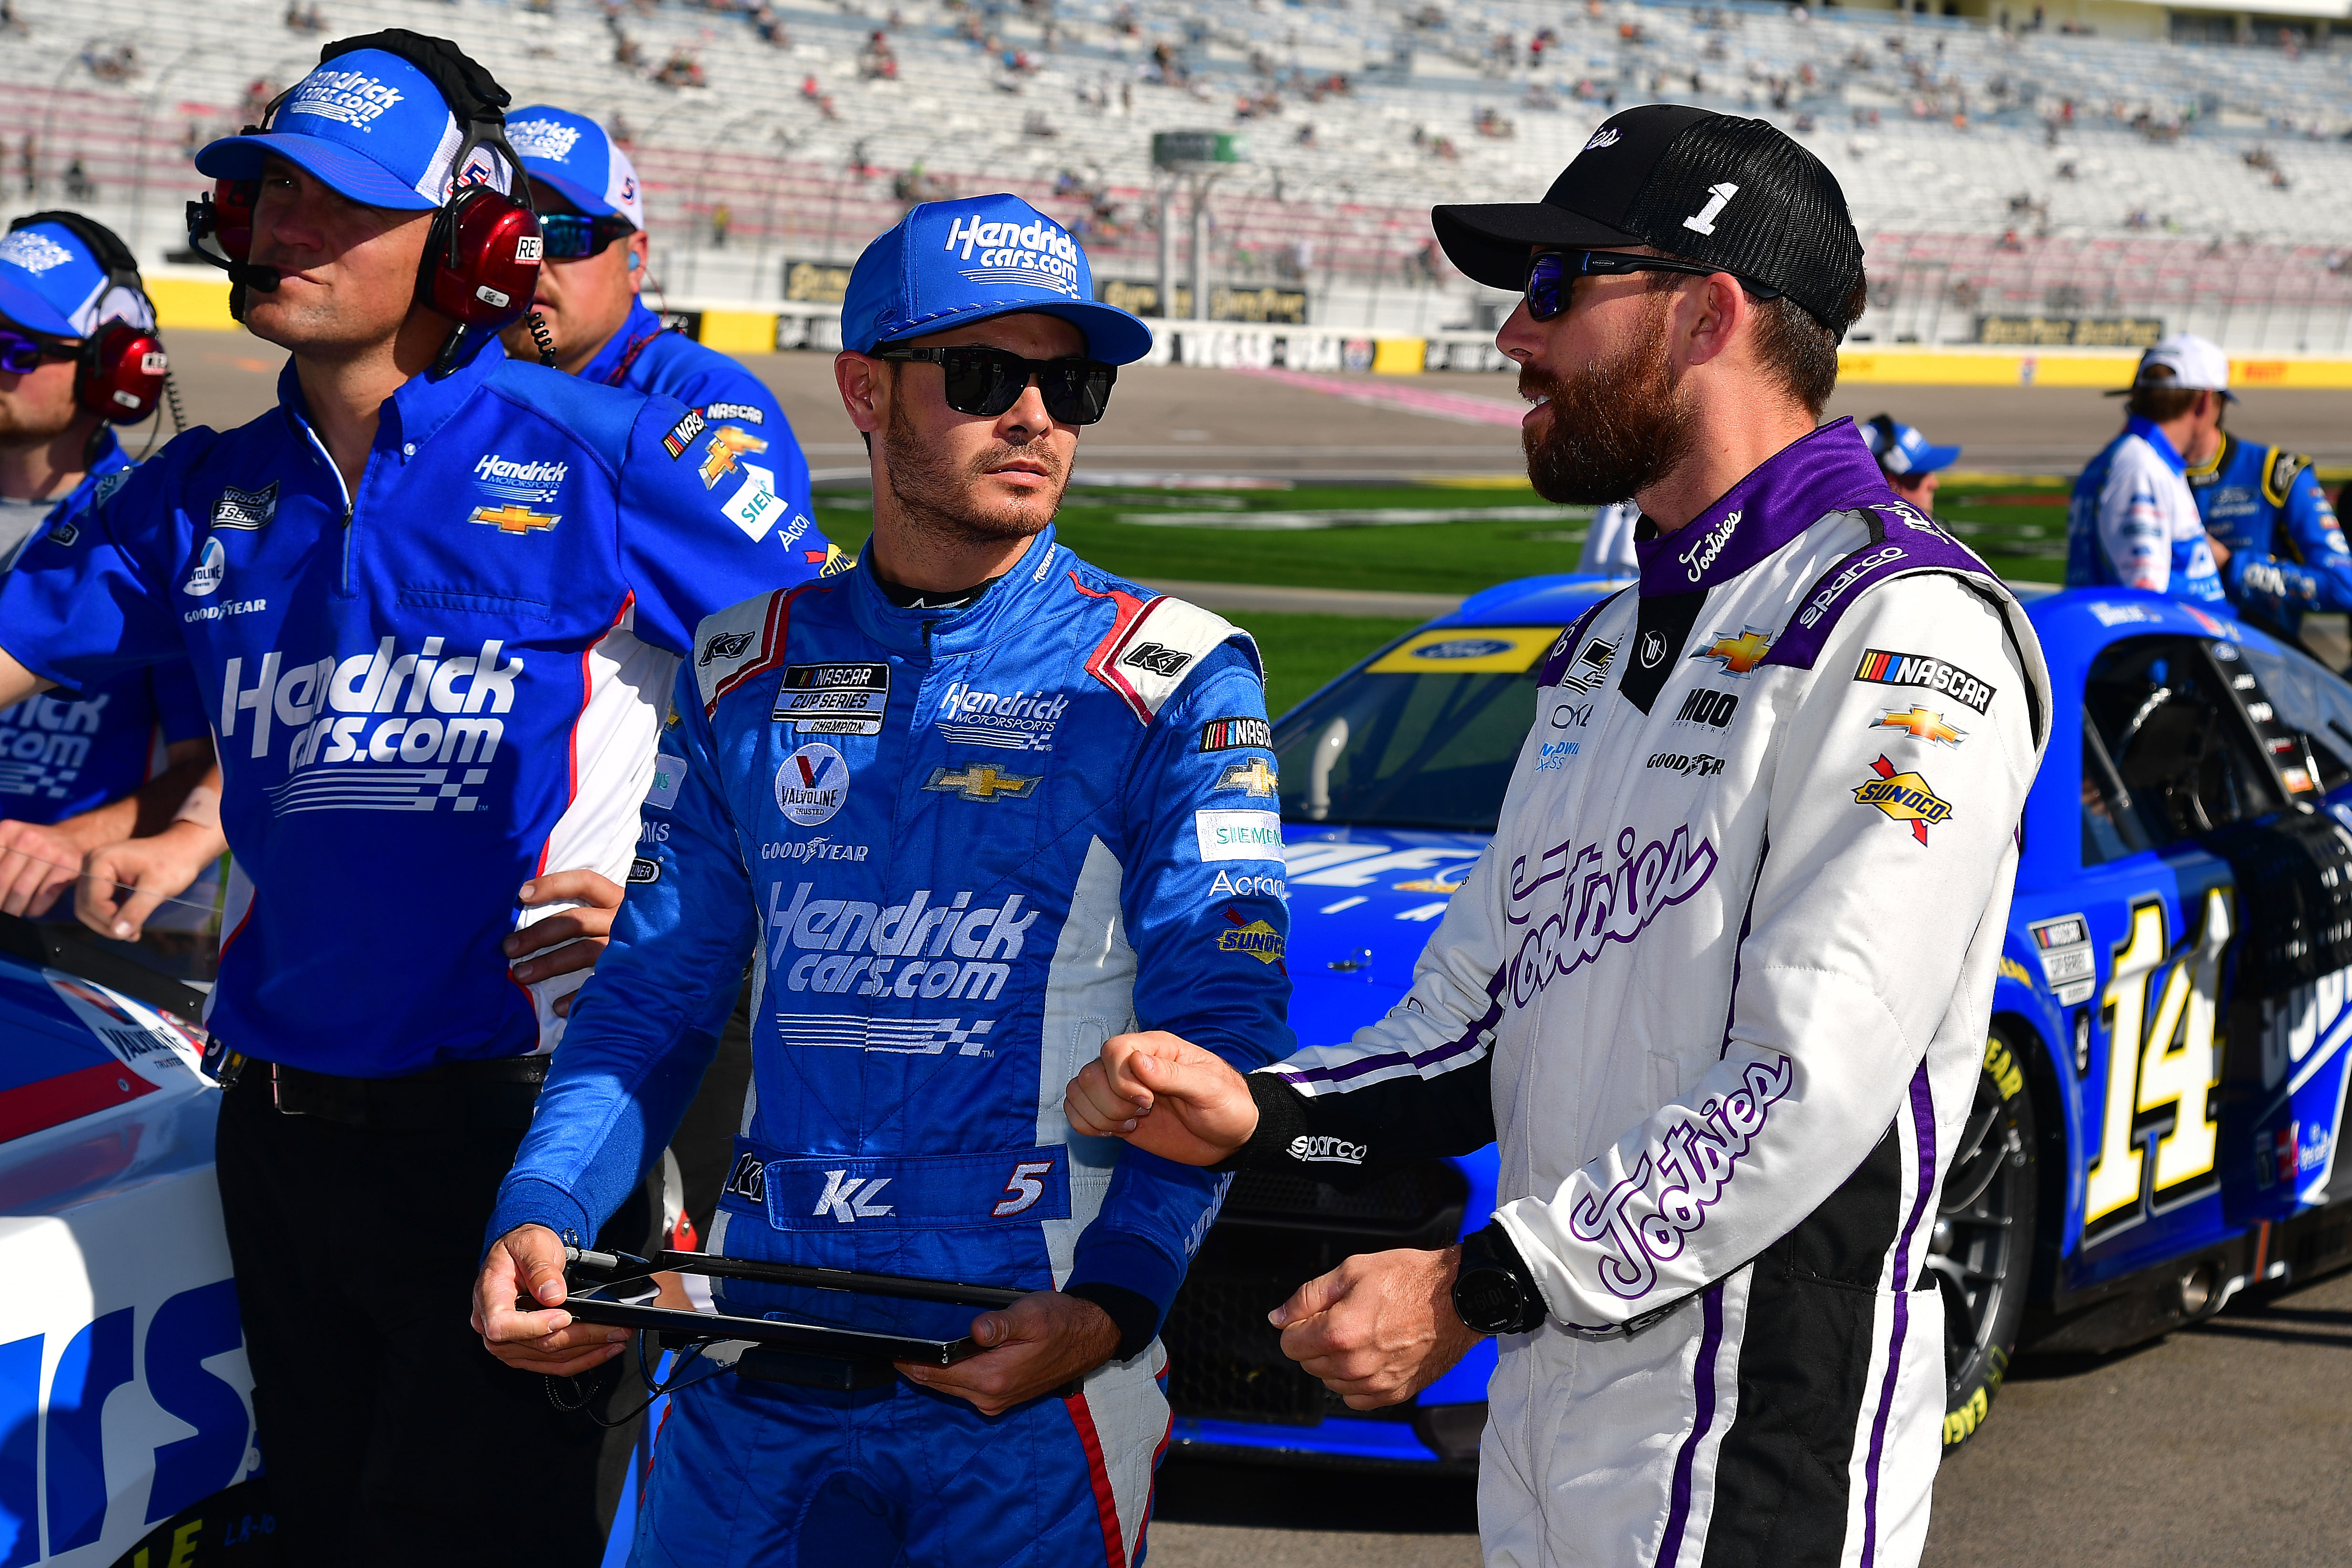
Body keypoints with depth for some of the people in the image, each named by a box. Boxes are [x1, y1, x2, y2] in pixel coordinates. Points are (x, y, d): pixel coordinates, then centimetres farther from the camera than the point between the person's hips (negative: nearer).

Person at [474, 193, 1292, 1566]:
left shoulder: (1171, 682, -2)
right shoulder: (747, 676, 10)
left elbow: (1218, 1039, -8)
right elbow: (655, 1000, 11)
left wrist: (1112, 1305, -22)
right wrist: (543, 1218, -7)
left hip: (1027, 1364, -3)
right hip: (753, 1359, 3)